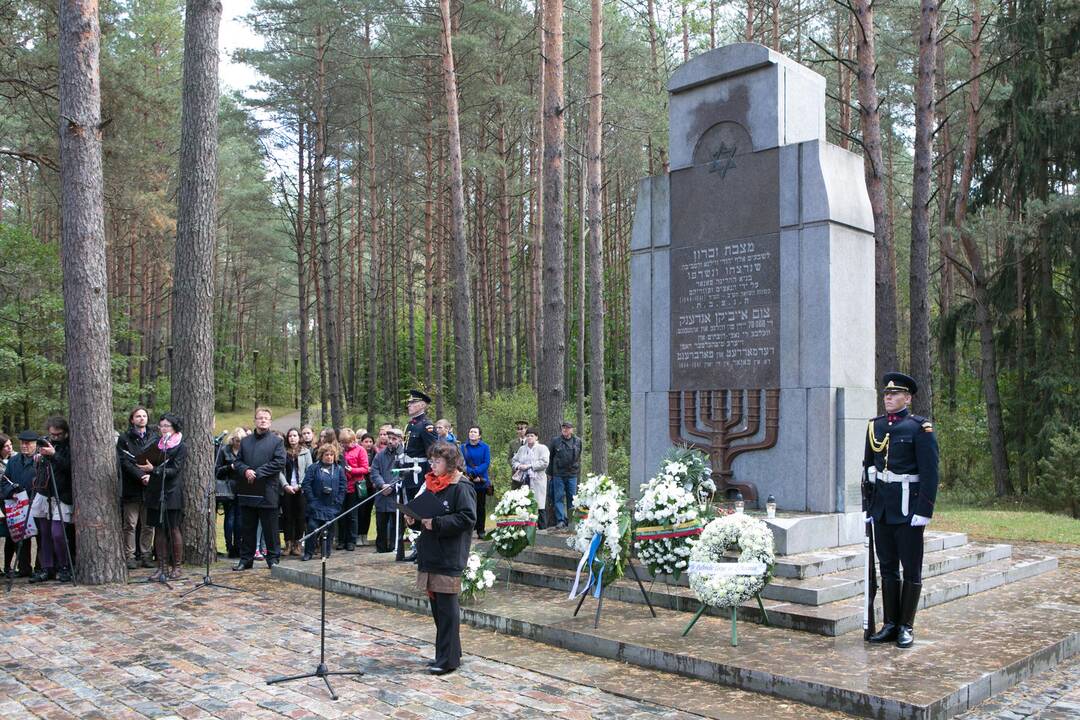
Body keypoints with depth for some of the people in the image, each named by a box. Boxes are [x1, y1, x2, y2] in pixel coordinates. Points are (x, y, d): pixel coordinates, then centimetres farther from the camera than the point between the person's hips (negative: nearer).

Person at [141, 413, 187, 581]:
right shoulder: (156, 444, 12)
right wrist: (148, 476, -1)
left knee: (173, 529, -1)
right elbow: (151, 465, 19)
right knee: (159, 529, 6)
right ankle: (162, 567, 11)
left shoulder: (181, 447, -4)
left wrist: (154, 470, -22)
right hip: (155, 492, 5)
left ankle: (177, 567, 7)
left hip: (172, 493, -5)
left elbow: (175, 470, -13)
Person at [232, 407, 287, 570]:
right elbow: (237, 462, 11)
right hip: (247, 493, 4)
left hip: (268, 493, -4)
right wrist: (245, 471, -11)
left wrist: (258, 473, -15)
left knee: (270, 529, 2)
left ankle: (273, 559, 12)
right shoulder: (245, 441, 14)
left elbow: (279, 463, -10)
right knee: (248, 529, 12)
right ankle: (246, 559, 20)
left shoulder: (276, 441, 0)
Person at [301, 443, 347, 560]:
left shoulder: (339, 469, 8)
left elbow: (342, 488, 7)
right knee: (312, 527, -8)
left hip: (332, 506, 2)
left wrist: (338, 502, -3)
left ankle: (326, 552, 18)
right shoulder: (313, 468, 1)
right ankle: (308, 552, 1)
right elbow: (306, 485, -3)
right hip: (316, 505, -2)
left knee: (329, 529, 7)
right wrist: (312, 500, -9)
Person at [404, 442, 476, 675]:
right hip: (430, 555, 8)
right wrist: (415, 518, 4)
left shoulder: (461, 487, -12)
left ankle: (448, 659, 5)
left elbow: (468, 518, -20)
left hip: (449, 558, -8)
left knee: (446, 609, -3)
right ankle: (449, 653, 25)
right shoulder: (431, 484, 14)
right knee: (437, 607, 14)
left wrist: (436, 523, -22)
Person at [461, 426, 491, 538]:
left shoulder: (485, 447, 1)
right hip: (468, 482, 0)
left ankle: (480, 531, 12)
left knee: (481, 507, 5)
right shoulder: (463, 447, 3)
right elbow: (462, 464, -3)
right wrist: (473, 475, -14)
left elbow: (486, 463, -6)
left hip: (481, 482, 0)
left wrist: (474, 472, -18)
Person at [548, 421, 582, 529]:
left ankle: (571, 520, 16)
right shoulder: (556, 441, -1)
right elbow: (550, 456, 6)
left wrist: (577, 469, 12)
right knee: (559, 498, -2)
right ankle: (560, 520, 0)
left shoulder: (578, 441, 4)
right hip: (558, 475, -2)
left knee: (572, 498, 7)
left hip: (572, 474, 2)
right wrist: (550, 472, 6)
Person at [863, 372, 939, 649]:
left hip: (908, 508, -5)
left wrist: (924, 511, -16)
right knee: (887, 568, 11)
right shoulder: (875, 426, 10)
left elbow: (930, 473, -11)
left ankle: (906, 627, 14)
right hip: (881, 508, 5)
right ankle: (890, 624, 20)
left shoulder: (920, 427, -7)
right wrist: (867, 506, 12)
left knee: (911, 569, 5)